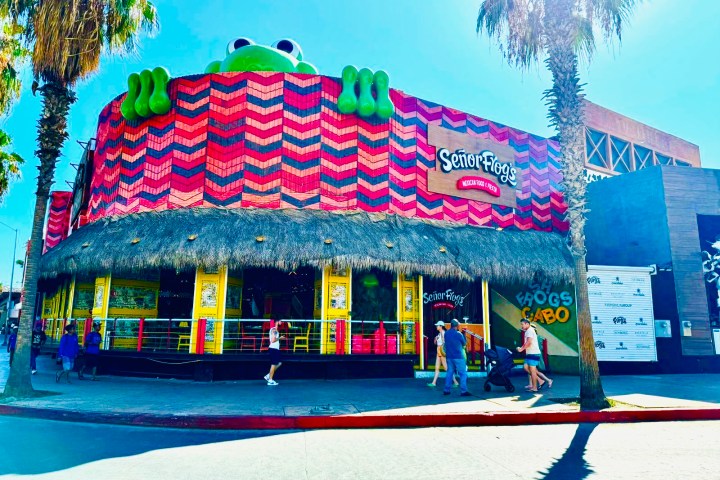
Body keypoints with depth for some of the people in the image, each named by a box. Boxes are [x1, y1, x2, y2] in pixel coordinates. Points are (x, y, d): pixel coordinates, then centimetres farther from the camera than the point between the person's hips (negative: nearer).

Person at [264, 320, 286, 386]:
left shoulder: (275, 330, 17)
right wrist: (279, 338, -11)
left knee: (278, 363, 14)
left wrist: (279, 338, 12)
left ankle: (268, 376, 17)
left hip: (275, 349, 10)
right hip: (273, 349, -10)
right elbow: (273, 340, -22)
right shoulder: (274, 330, -14)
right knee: (274, 364, -5)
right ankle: (270, 380, 1)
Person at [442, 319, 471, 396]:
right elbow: (464, 343, 1)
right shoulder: (458, 334, -13)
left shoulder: (446, 333, 4)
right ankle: (463, 391, -4)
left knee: (449, 372, 13)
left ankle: (446, 390, 13)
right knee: (463, 373, 0)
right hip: (458, 357, -6)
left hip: (449, 356, 6)